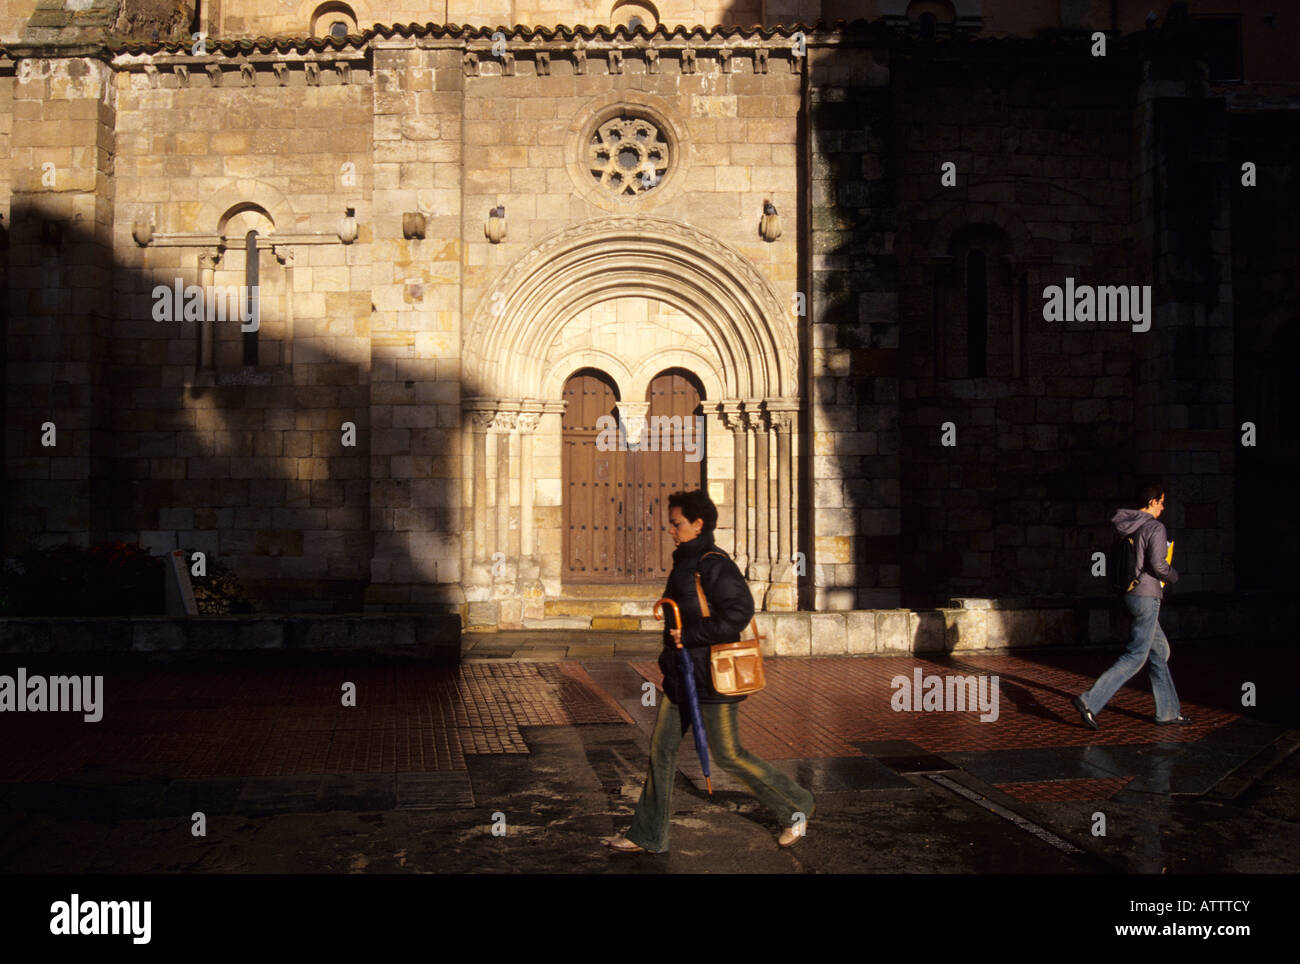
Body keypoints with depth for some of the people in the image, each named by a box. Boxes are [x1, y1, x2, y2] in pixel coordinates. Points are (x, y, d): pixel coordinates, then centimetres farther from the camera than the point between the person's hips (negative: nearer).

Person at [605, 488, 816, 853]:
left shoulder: (714, 565, -18)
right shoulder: (685, 562, 12)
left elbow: (739, 613, -28)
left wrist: (689, 635, -24)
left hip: (712, 678, -9)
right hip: (681, 675, 9)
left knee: (727, 754, 1)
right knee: (662, 747, 9)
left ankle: (795, 806, 20)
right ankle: (647, 835, 18)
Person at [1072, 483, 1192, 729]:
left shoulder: (1126, 527, 12)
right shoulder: (1155, 527, -11)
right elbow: (1158, 565, -18)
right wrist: (1173, 576, 1)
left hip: (1130, 595, 9)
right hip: (1147, 596, -9)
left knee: (1160, 651, 17)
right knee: (1135, 656, -7)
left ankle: (1168, 711, 23)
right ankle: (1090, 701, -15)